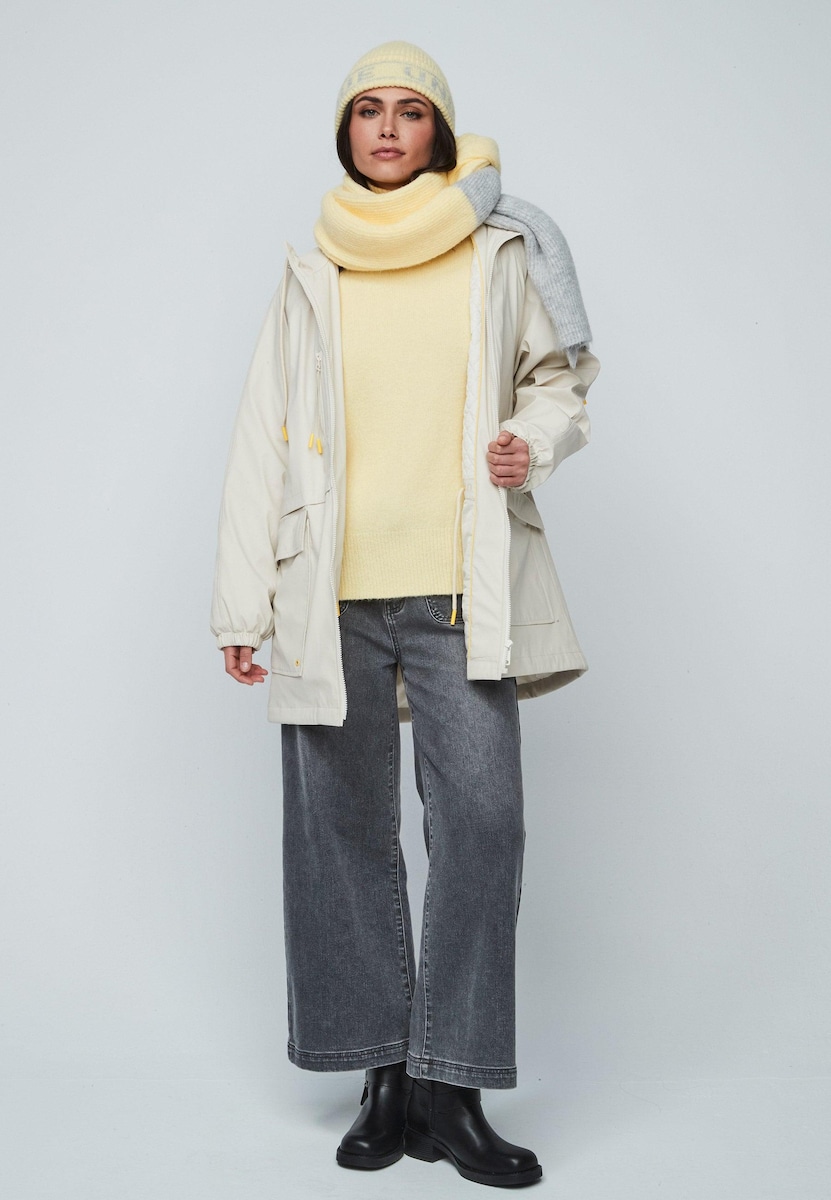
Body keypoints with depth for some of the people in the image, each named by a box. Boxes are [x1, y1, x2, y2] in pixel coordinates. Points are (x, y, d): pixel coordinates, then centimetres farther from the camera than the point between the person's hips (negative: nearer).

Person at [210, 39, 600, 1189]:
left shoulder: (501, 254, 9)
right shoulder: (309, 277, 12)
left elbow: (562, 375, 19)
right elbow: (262, 442, 10)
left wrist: (538, 441, -5)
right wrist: (241, 602, 4)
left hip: (459, 587, -1)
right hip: (331, 595, 2)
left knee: (481, 816, -10)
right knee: (344, 829, 3)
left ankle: (448, 1088, 3)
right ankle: (387, 1078, 16)